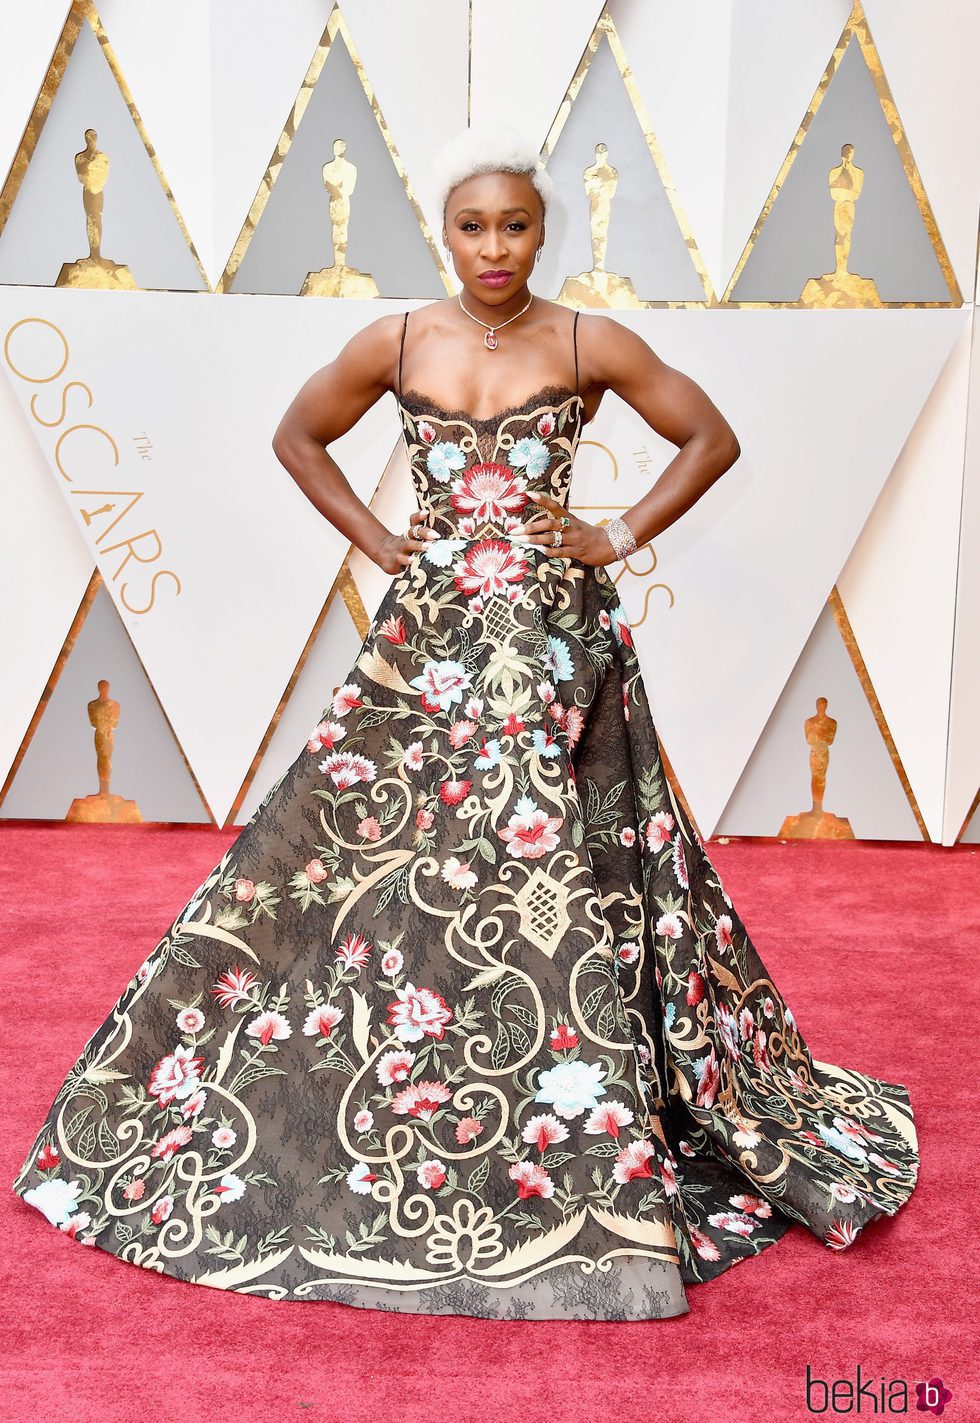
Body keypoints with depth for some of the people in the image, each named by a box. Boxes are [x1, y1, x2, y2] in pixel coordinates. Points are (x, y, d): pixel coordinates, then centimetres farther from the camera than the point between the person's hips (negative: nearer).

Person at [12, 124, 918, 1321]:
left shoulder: (590, 346, -1)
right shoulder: (393, 345, 3)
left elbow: (712, 437, 6)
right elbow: (296, 435, 16)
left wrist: (619, 536, -2)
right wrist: (371, 537, 5)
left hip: (556, 647, -2)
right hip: (428, 644, 2)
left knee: (560, 886, -3)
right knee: (381, 875, 5)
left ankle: (585, 1172, 13)